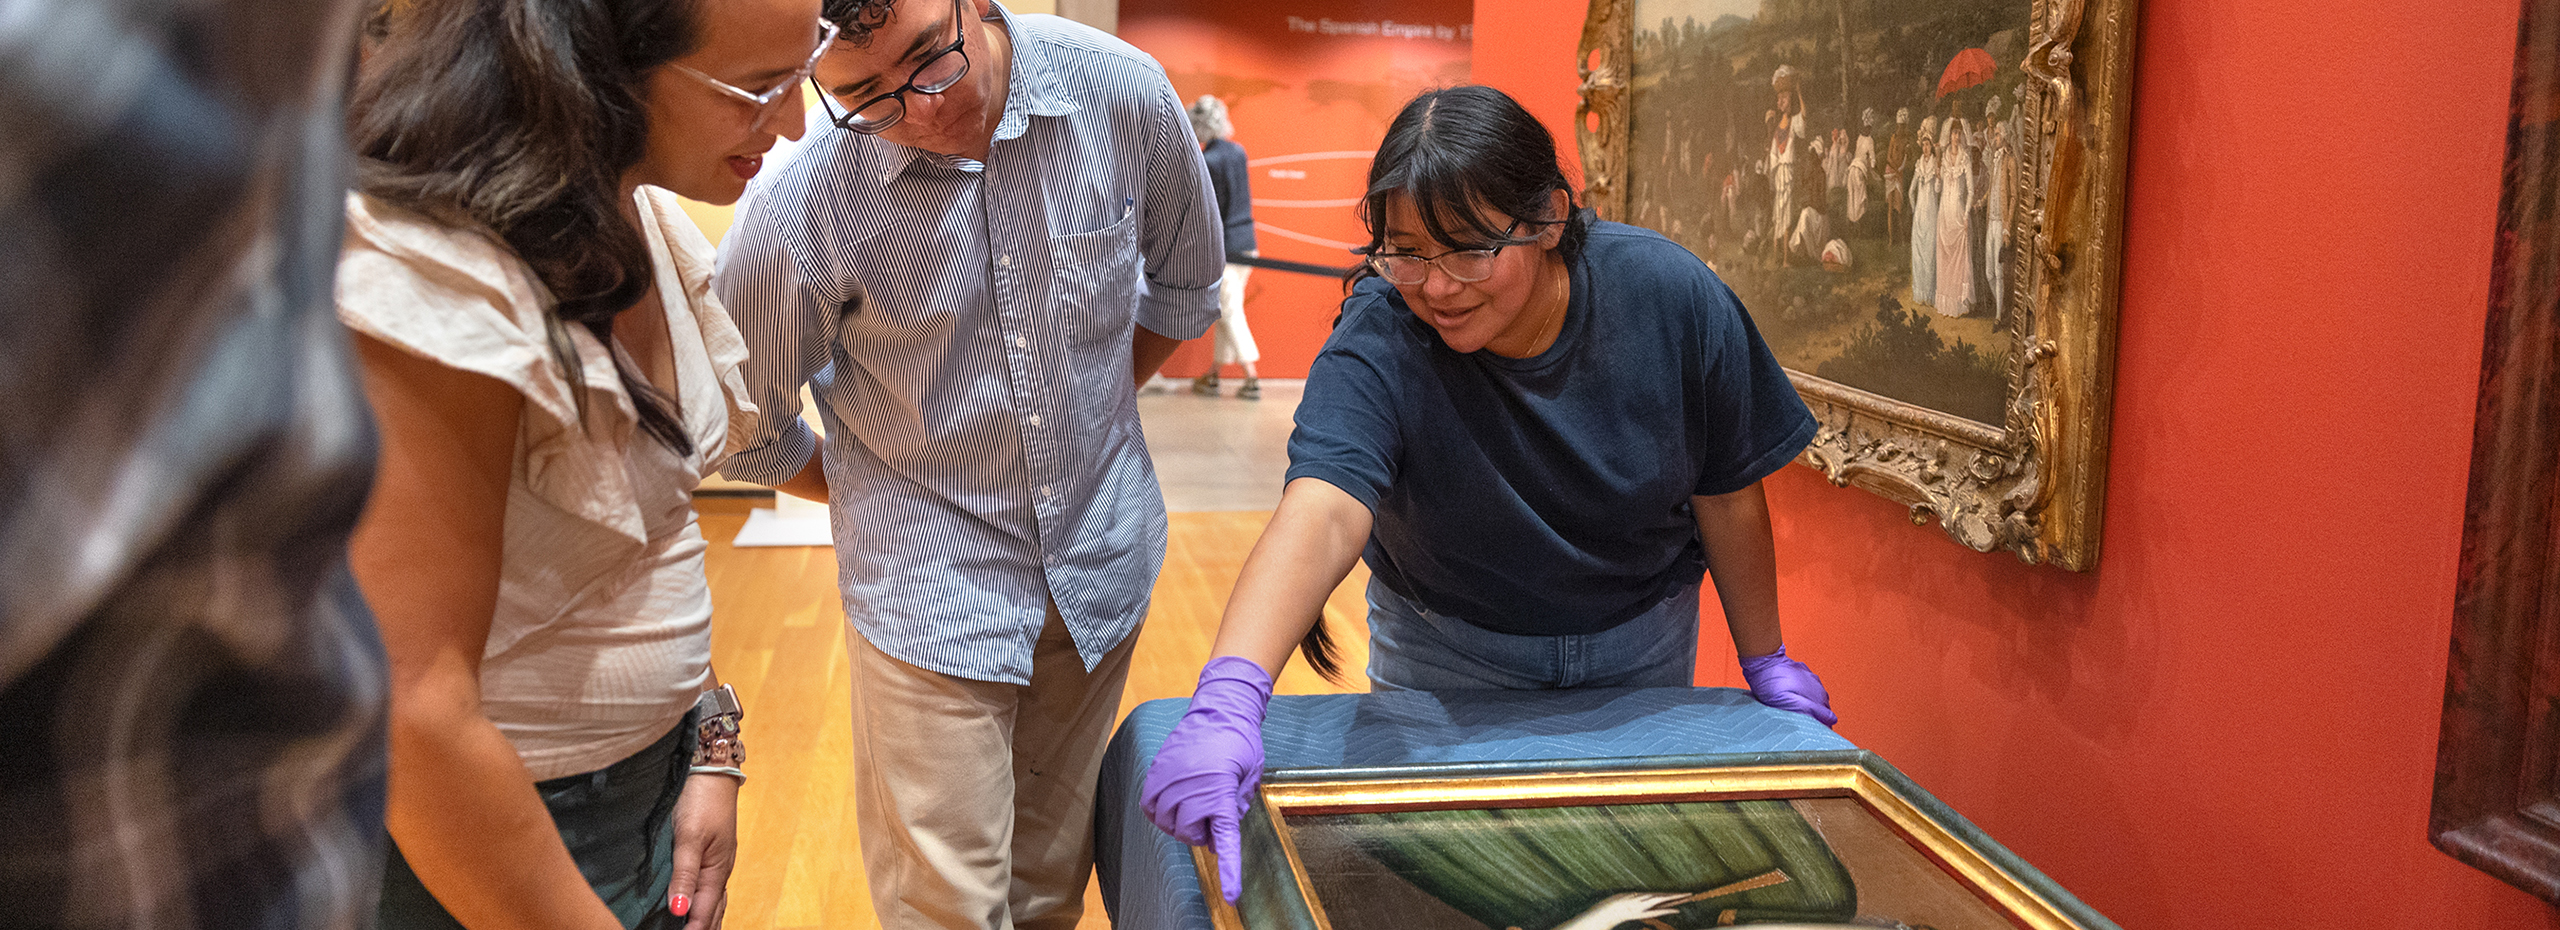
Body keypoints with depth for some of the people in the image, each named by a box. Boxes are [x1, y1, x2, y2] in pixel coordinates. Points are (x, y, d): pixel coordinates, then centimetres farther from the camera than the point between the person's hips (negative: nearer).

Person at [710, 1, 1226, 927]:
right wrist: (884, 499, 5)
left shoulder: (1125, 93, -14)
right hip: (932, 589, -3)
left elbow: (1185, 281, 8)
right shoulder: (799, 209, -22)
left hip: (1103, 559, 3)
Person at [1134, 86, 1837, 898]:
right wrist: (1229, 693, -64)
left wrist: (1764, 661, 0)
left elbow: (1726, 493, -10)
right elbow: (1322, 512, -48)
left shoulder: (1671, 298, -24)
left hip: (1639, 641, 2)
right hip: (1448, 643, -1)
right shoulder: (1378, 342, -31)